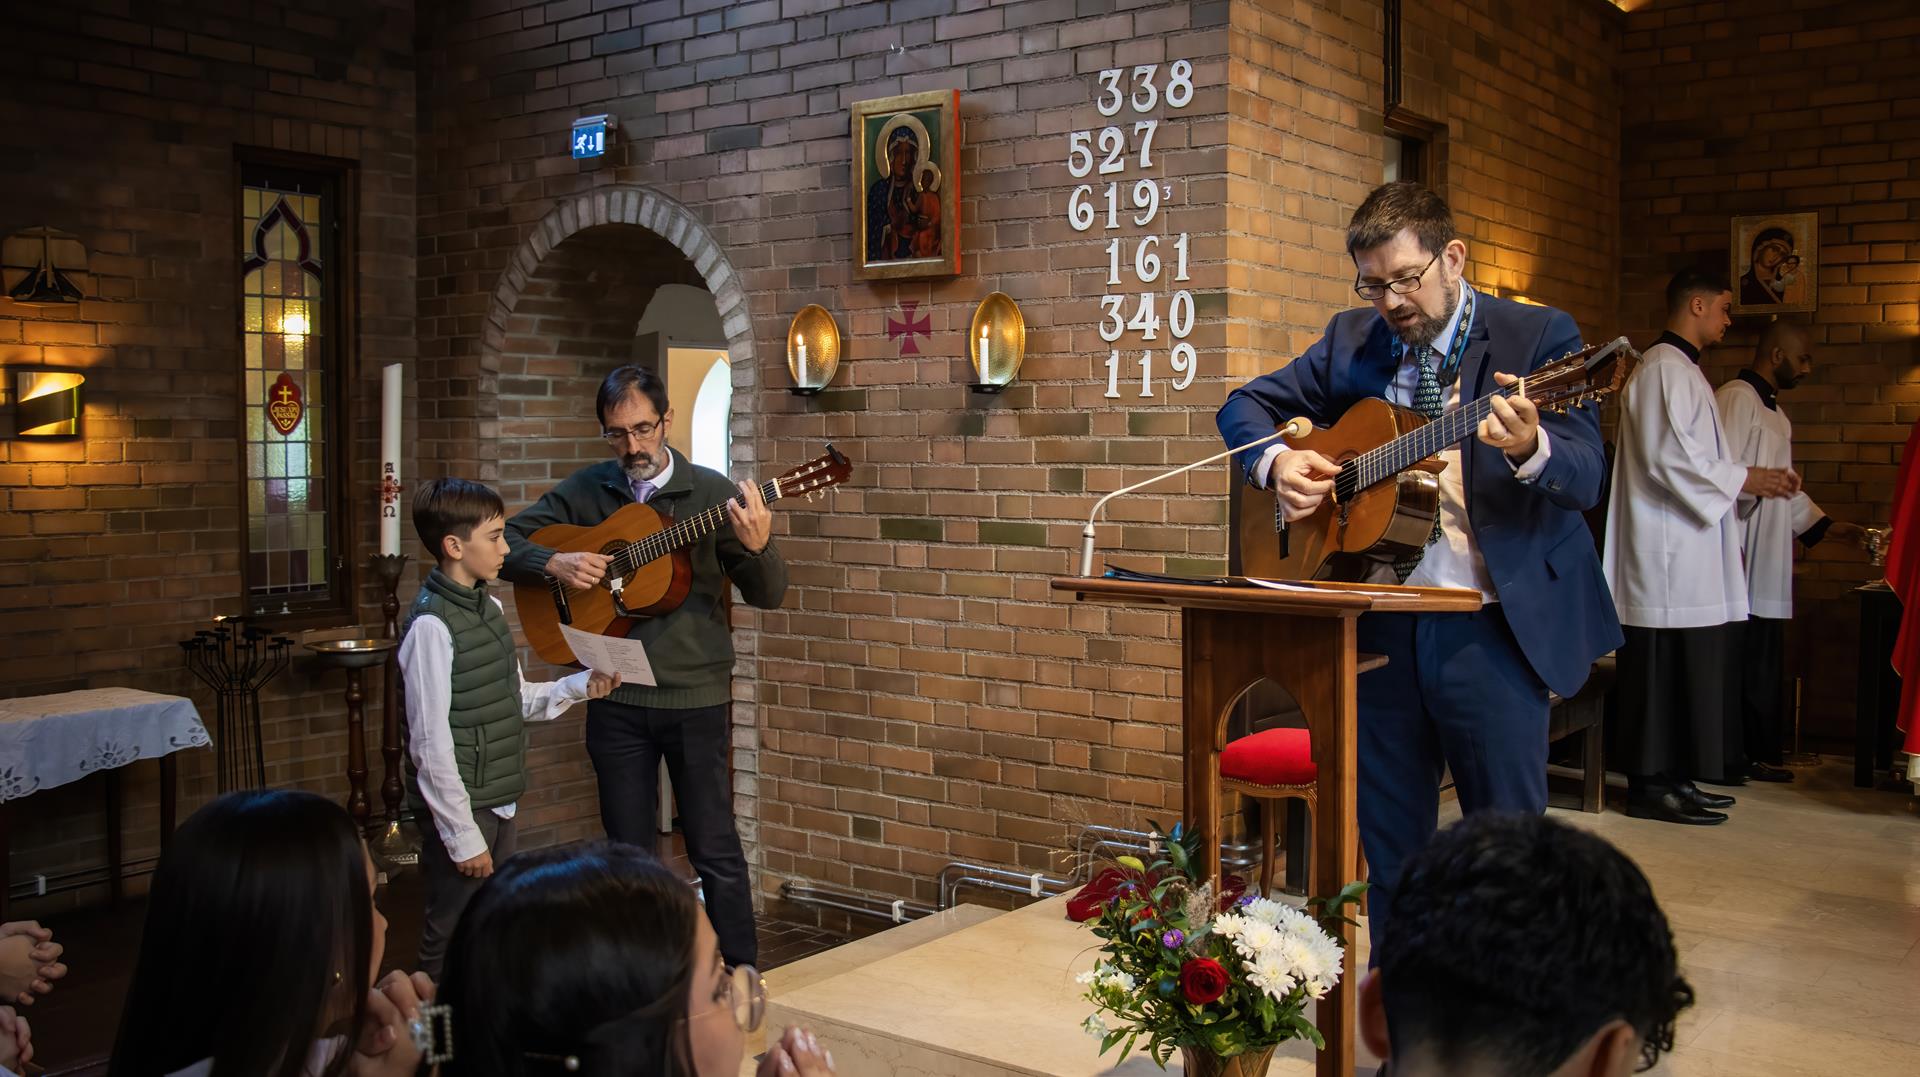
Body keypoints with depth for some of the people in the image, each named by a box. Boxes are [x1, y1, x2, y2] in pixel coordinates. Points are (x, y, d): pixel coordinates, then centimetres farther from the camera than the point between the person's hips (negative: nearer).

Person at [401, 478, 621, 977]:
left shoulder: (490, 609, 8)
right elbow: (431, 742, -19)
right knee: (452, 946, 2)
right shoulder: (432, 626, -18)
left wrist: (579, 686, 2)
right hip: (461, 810, -8)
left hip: (499, 805, 9)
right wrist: (462, 836, -18)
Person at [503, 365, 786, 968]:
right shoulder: (586, 492, 4)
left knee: (715, 849, 3)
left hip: (697, 696, -2)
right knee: (627, 852, 12)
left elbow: (769, 596, -5)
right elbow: (506, 540, 7)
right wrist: (553, 563, -13)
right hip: (616, 700, 3)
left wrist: (757, 547, -27)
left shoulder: (711, 493, -3)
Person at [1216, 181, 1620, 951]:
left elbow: (1586, 476, -15)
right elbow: (1246, 405, 14)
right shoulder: (1353, 342, 9)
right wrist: (1277, 462, -7)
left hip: (1492, 630, -4)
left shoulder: (1537, 337, -5)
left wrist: (1530, 447, -38)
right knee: (1389, 837, 14)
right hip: (1380, 626, 4)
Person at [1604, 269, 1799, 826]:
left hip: (1689, 551, 11)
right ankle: (1651, 785, -1)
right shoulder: (1663, 368, -12)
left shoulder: (1683, 370, 21)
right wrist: (1744, 480, -10)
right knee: (1666, 670, -7)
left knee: (1689, 669, 12)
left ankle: (1673, 777, 19)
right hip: (1667, 551, -11)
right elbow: (1668, 458, -20)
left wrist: (1754, 479, 13)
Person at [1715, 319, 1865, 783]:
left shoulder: (1772, 410, 21)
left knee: (1763, 667, 12)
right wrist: (1731, 547, -21)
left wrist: (1829, 526, 20)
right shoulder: (1736, 399, -11)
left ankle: (1759, 756, 19)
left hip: (1767, 569, 10)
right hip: (1741, 563, -10)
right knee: (1746, 667, -6)